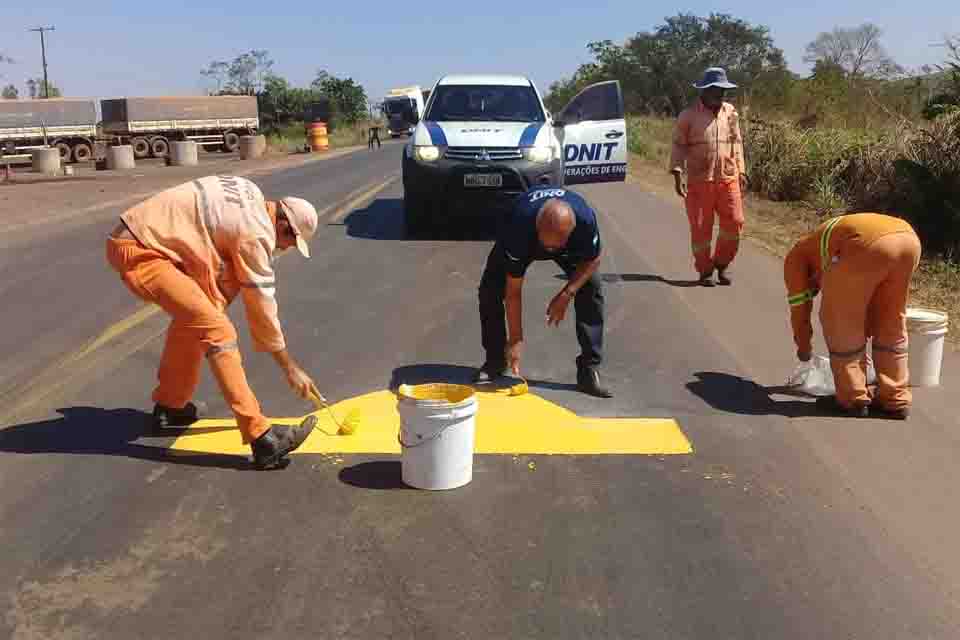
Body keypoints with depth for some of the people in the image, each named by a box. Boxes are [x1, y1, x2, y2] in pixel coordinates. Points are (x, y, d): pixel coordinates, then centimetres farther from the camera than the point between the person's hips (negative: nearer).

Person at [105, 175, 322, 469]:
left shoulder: (250, 193, 12)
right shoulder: (256, 232, -14)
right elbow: (261, 304, -9)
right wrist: (291, 368, -1)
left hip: (135, 234, 10)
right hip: (138, 251, -10)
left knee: (193, 316, 26)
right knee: (217, 331, -18)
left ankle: (170, 406, 38)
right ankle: (260, 437, -21)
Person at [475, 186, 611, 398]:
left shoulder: (586, 220, -41)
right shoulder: (519, 227, -43)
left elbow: (592, 261, -18)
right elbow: (513, 291, -34)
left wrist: (566, 294, -30)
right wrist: (516, 339, -31)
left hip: (572, 247, 1)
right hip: (525, 239, -1)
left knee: (592, 289, -20)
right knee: (490, 291, -17)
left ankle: (589, 369, -12)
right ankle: (495, 361, 2)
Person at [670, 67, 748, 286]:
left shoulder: (730, 112, 9)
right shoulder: (689, 115, -2)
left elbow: (736, 143, 16)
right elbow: (679, 145, -1)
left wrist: (741, 171, 13)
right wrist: (677, 175, -9)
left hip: (728, 178, 3)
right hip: (699, 180, -3)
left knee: (734, 222, -2)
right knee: (701, 228, 2)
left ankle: (722, 263, 19)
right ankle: (705, 270, 17)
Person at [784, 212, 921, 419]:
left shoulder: (796, 257, 29)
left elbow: (799, 306, 27)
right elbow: (862, 307, 48)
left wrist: (803, 345, 41)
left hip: (868, 244, -7)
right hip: (908, 239, 7)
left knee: (840, 323, 11)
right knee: (892, 325, 22)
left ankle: (852, 399, 17)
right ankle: (895, 399, 28)